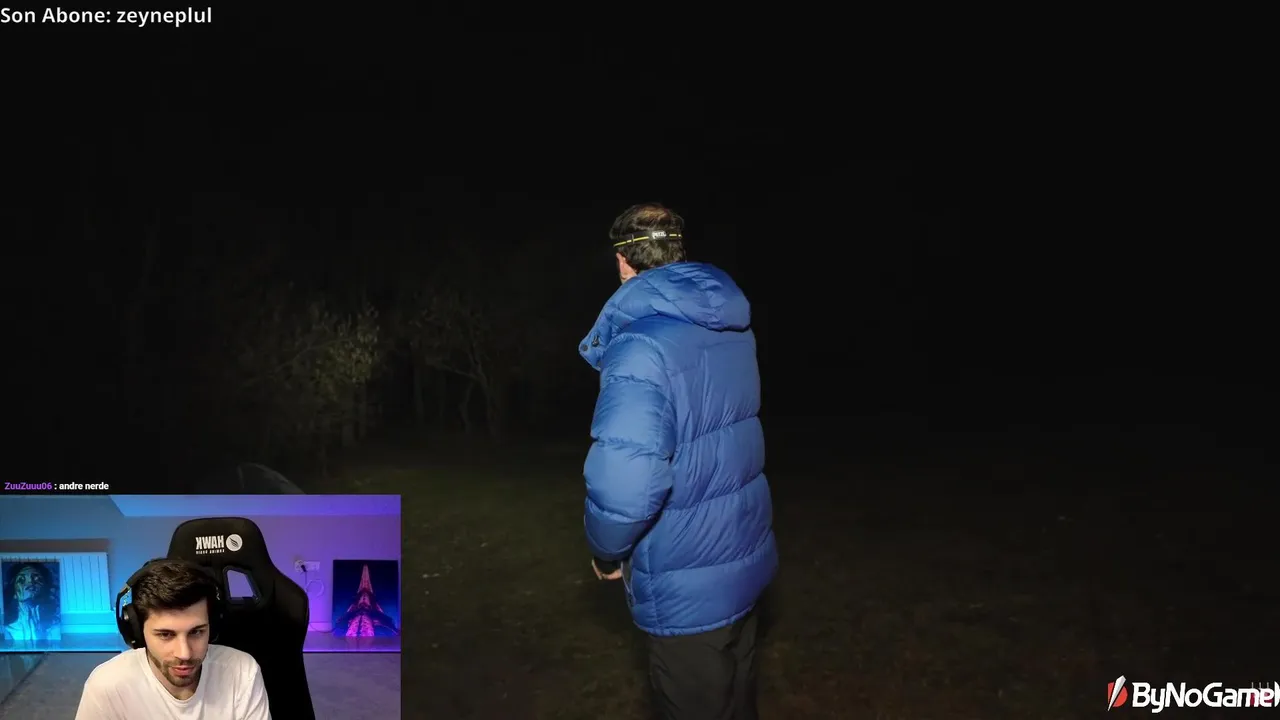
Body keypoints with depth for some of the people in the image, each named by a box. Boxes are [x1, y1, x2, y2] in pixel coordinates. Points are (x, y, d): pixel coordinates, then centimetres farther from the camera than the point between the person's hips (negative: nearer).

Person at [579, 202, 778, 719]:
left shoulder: (641, 347, -25)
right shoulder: (734, 328, 3)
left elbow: (626, 483, -35)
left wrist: (607, 553, -14)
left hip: (688, 587, -7)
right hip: (747, 558, 7)